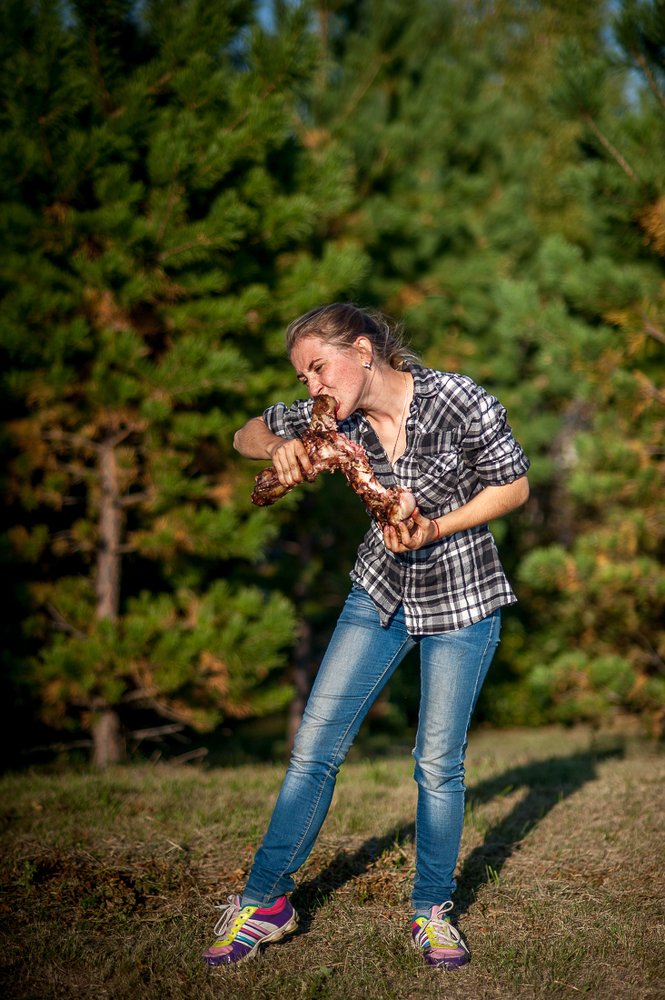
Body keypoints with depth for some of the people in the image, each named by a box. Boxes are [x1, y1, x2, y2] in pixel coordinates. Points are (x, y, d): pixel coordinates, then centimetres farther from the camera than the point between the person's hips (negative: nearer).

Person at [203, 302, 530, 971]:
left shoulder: (459, 400, -21)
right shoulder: (336, 418, -8)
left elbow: (514, 486, -10)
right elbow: (247, 435, 5)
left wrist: (436, 528, -22)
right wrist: (279, 448, -18)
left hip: (462, 598, -3)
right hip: (382, 592, 4)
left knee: (438, 762, 1)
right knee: (314, 746, -1)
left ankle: (432, 910, 19)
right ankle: (264, 901, 9)